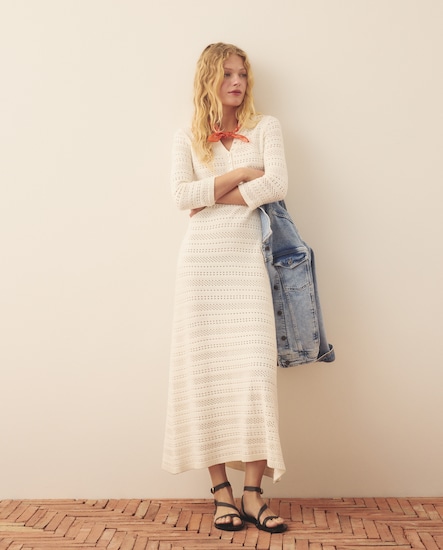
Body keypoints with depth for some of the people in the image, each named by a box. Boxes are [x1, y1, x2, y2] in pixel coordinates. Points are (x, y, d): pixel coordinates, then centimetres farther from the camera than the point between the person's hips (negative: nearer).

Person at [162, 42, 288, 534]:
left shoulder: (265, 127, 11)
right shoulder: (187, 137, 12)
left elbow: (277, 185, -6)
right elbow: (181, 195, -4)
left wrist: (214, 197, -5)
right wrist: (240, 174, -6)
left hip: (247, 257, -1)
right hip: (202, 258, 1)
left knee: (253, 368, -8)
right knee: (206, 368, -3)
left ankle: (253, 494, -3)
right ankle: (221, 490, 5)